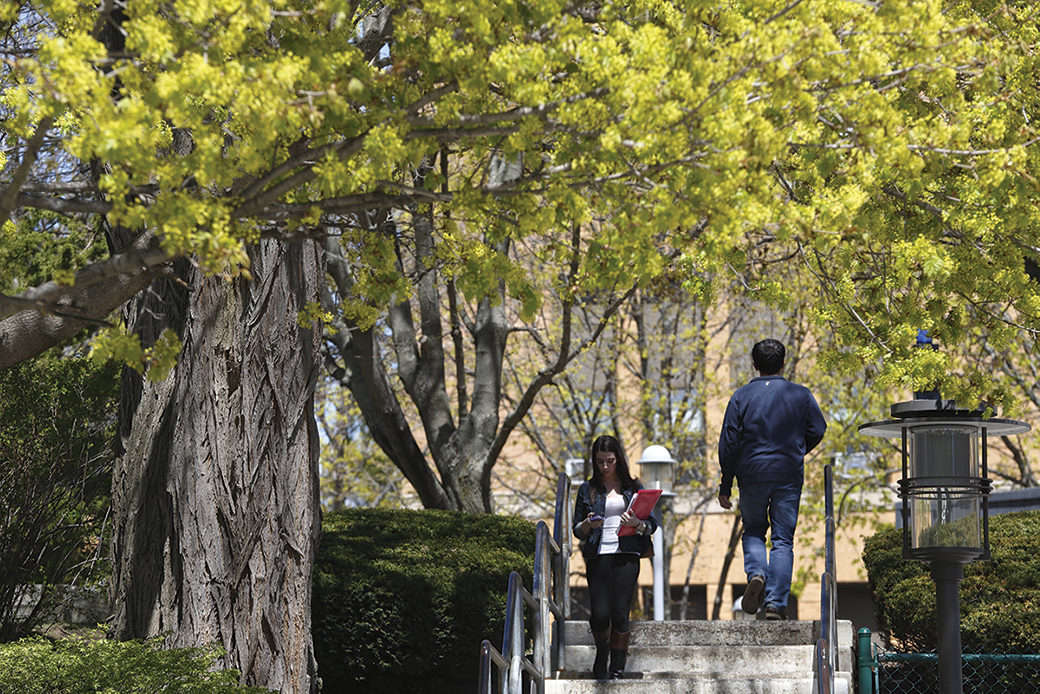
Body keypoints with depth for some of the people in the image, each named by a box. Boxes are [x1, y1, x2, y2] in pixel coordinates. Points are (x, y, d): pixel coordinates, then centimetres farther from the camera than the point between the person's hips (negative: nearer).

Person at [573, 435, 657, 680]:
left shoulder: (633, 488, 11)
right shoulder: (587, 490, 12)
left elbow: (652, 526, 8)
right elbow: (577, 530, 12)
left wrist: (636, 524, -13)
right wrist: (588, 524, -10)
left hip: (626, 555, -1)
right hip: (598, 556, 1)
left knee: (620, 613, -10)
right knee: (600, 614, -9)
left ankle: (617, 669, 3)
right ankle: (602, 652, 22)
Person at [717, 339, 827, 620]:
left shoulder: (742, 396, 0)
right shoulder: (800, 394, 1)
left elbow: (728, 443, -2)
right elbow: (817, 430, 4)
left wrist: (726, 486, 5)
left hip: (752, 475, 0)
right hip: (789, 476, 0)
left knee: (753, 530, 18)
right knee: (783, 539, 4)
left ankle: (756, 573, -10)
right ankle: (775, 603, -5)